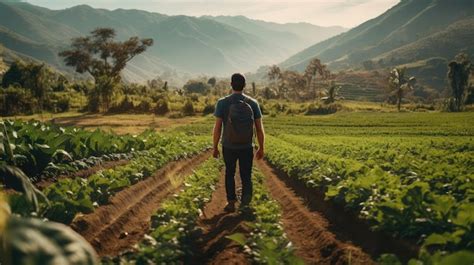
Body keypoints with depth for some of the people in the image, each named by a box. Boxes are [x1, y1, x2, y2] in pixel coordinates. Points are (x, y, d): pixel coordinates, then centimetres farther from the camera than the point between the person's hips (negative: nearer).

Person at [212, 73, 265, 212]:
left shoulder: (222, 103, -8)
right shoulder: (253, 103, -3)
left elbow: (217, 127, -8)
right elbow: (259, 128, -2)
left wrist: (215, 147, 3)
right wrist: (261, 148, 8)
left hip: (229, 147, 0)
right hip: (247, 148, 1)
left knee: (229, 174, 19)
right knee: (246, 176, 12)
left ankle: (231, 202, 15)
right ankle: (246, 195, -15)